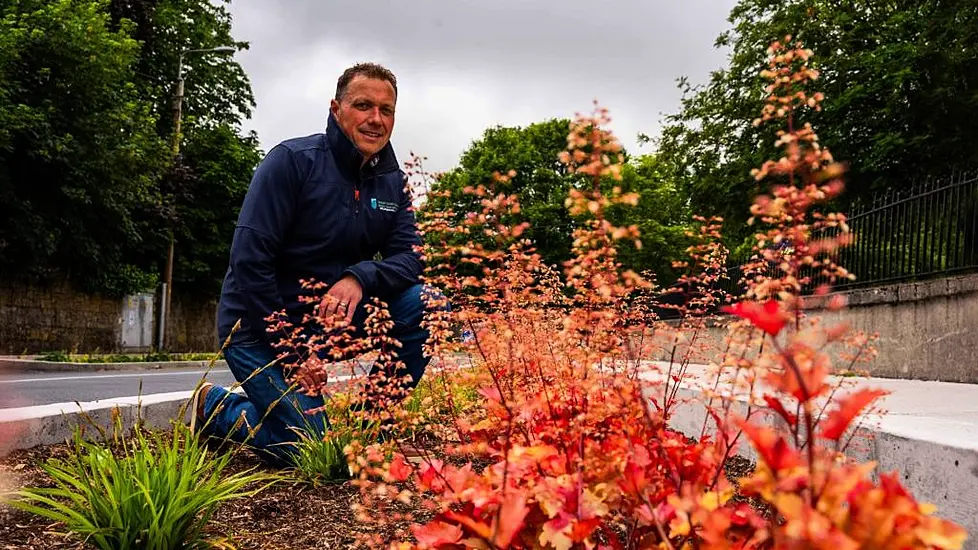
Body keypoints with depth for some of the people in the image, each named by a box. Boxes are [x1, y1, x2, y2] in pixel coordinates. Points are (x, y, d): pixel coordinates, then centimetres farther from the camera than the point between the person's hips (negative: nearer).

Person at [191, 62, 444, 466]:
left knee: (428, 304, -15)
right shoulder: (293, 160, -16)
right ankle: (217, 408, 14)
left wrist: (360, 279, -27)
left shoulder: (392, 180, 3)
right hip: (260, 327, -5)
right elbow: (249, 259, -20)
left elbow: (409, 255, -4)